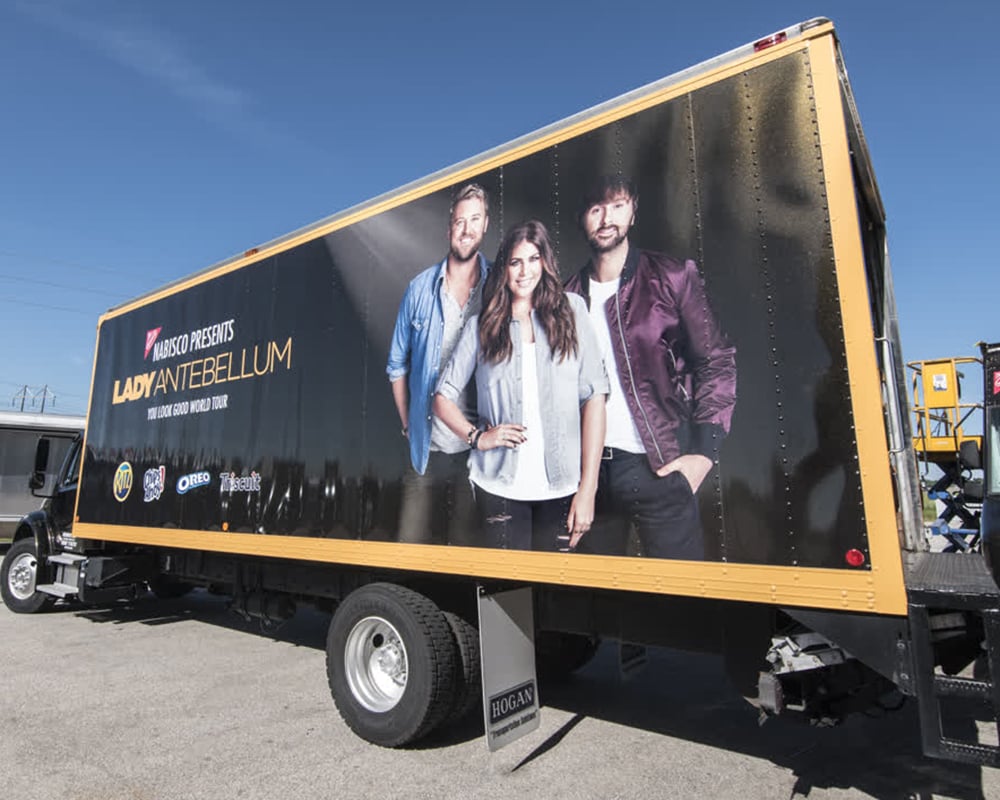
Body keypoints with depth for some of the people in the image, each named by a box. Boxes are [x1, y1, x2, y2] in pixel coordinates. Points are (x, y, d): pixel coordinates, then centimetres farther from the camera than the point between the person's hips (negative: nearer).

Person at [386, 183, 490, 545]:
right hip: (426, 449, 2)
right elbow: (397, 364, 13)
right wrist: (408, 424, 8)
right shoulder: (420, 287, 5)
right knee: (413, 546, 9)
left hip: (480, 448, -1)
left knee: (471, 550, 9)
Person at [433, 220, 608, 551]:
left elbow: (594, 397, -3)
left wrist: (588, 488, -8)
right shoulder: (481, 325, 6)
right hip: (499, 486, 0)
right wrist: (476, 436, -9)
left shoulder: (570, 310, 2)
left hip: (563, 486, 0)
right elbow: (443, 397, 10)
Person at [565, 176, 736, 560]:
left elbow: (717, 362, -2)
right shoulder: (570, 294, 8)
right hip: (590, 467, 3)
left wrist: (703, 452, -10)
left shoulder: (671, 277, -1)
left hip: (659, 465, -3)